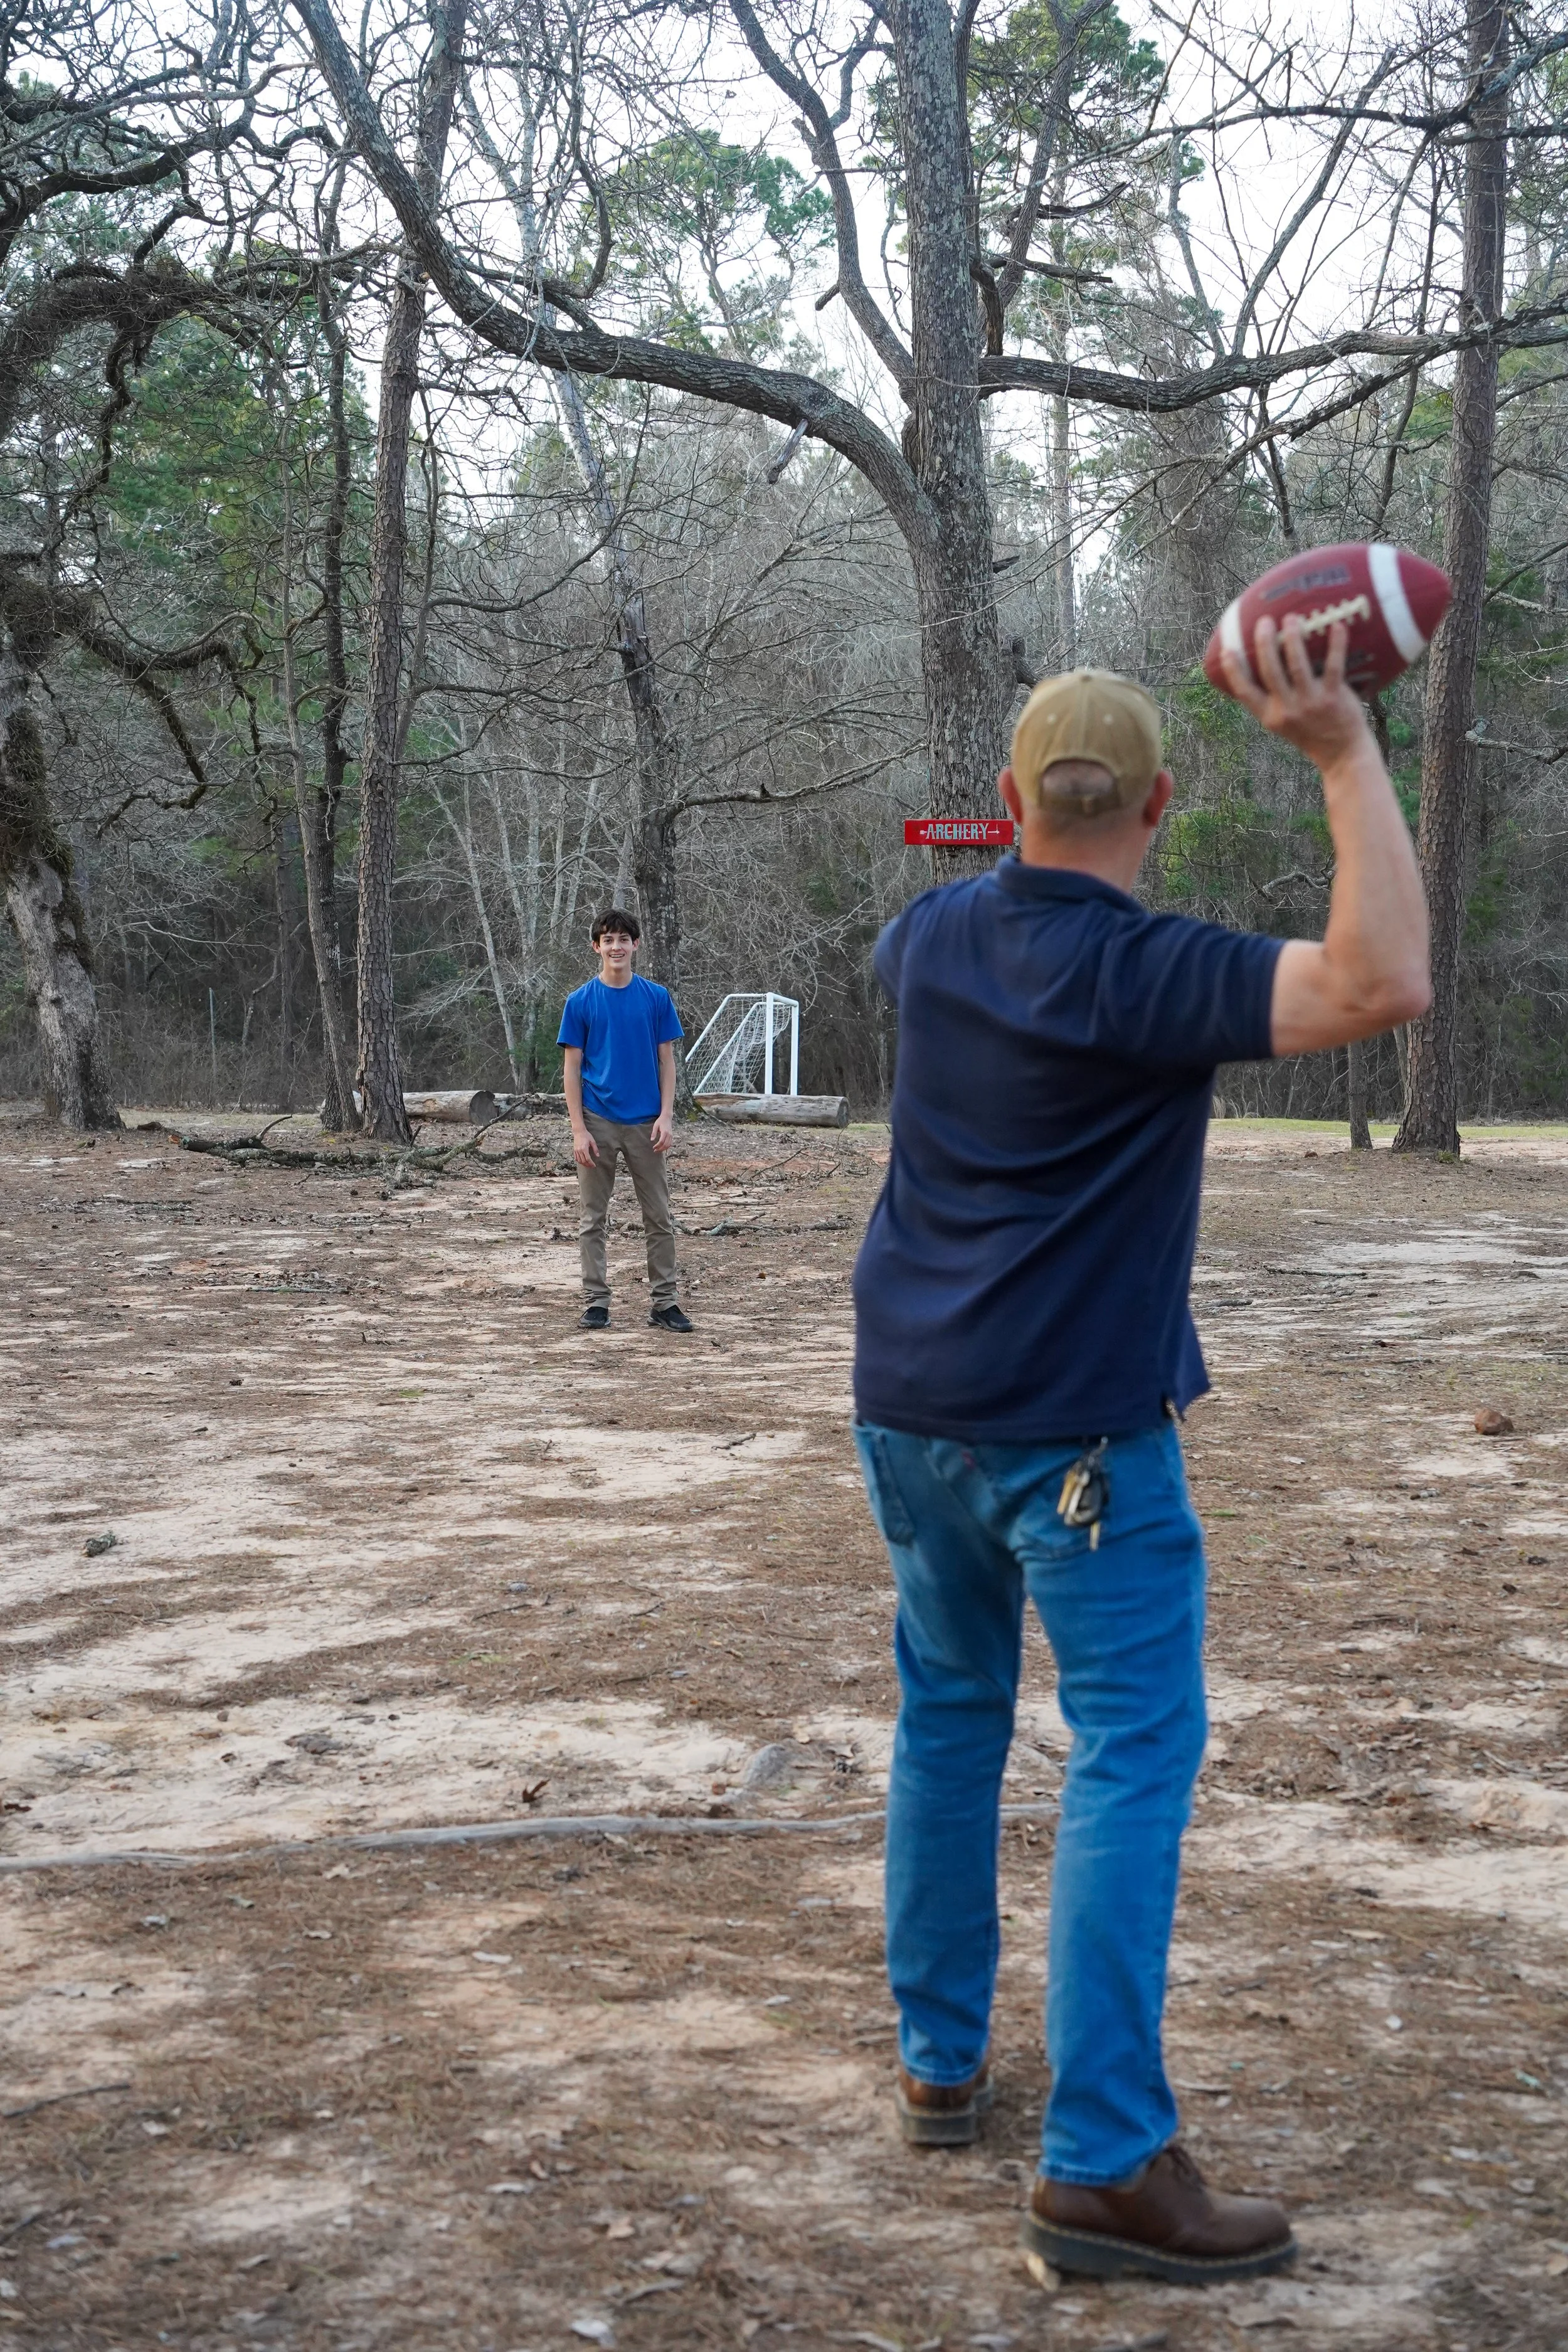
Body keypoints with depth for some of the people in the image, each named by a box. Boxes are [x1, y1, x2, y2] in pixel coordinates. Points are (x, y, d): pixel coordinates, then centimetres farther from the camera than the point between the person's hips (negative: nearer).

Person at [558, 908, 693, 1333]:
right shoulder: (580, 1002, -1)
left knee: (659, 1218, 3)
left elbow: (666, 1060, 5)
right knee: (593, 1218, 4)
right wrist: (579, 1130, -8)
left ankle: (663, 1302, 10)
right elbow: (572, 1069, -1)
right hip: (598, 1122, -1)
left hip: (645, 1123, 1)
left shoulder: (657, 998, 4)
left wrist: (666, 1115, -7)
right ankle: (597, 1302, 11)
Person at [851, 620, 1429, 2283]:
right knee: (1133, 1752, -5)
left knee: (947, 1715, 18)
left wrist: (1013, 846, 44)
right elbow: (1384, 984, -30)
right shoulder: (1140, 974, -20)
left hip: (912, 1401, 8)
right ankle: (1102, 2163, -9)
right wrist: (1347, 756, -26)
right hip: (1074, 1425, -7)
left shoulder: (935, 937, 3)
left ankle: (939, 2062, 24)